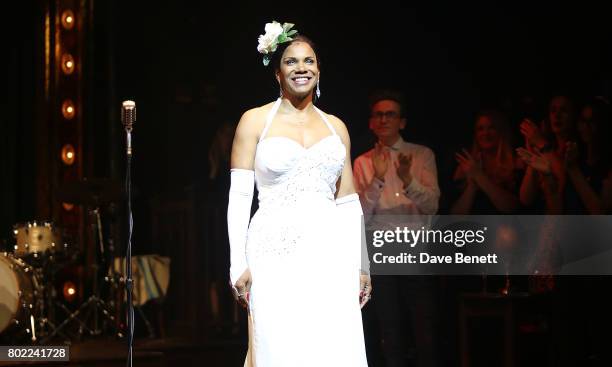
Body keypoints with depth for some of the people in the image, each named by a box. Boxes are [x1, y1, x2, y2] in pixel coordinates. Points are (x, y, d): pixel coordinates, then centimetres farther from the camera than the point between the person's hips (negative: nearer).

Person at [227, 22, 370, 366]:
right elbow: (239, 196, 0)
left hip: (330, 258, 3)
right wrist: (238, 264, -8)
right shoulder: (255, 121, 5)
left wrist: (360, 265, 10)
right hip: (277, 257, -3)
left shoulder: (336, 127, 15)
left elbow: (349, 202, 16)